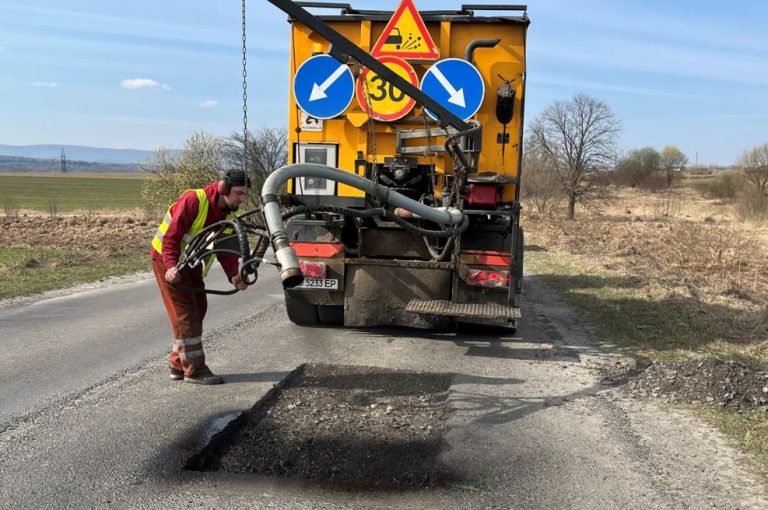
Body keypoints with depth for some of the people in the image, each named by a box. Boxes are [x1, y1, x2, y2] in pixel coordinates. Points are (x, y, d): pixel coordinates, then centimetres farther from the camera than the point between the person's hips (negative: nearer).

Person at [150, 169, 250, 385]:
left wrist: (234, 275, -21)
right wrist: (171, 266, -39)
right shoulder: (193, 200, -26)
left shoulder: (230, 215, -3)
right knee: (185, 314, -9)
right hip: (167, 260, -8)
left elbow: (227, 250, -4)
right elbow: (171, 236, -27)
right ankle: (194, 369, -3)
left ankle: (179, 365, 23)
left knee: (197, 310, 11)